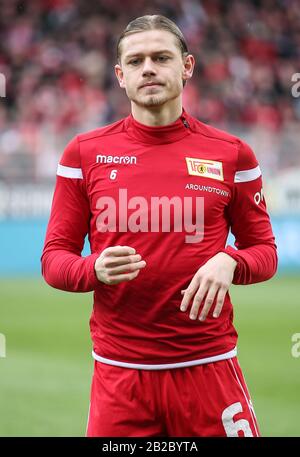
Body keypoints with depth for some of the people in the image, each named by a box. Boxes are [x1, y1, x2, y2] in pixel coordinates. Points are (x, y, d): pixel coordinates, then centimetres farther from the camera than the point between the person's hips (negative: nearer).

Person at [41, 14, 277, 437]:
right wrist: (95, 270, -16)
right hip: (118, 369, 0)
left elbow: (264, 251, 10)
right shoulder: (85, 153, 4)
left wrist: (229, 262, -13)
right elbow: (54, 258, 6)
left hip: (208, 366, 0)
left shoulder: (231, 154, 4)